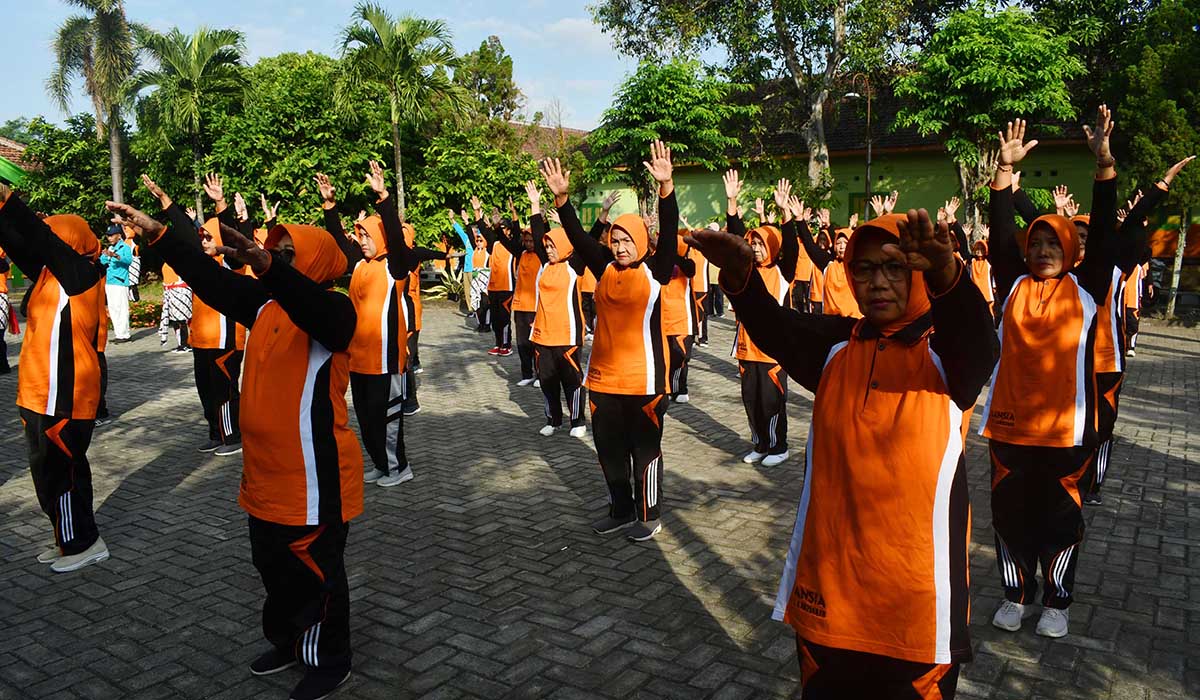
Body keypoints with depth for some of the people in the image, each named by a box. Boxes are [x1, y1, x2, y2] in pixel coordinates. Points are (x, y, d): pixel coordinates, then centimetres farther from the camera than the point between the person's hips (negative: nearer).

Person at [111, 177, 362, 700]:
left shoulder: (334, 310, -18)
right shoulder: (263, 302, 7)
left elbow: (309, 308, -40)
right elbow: (210, 278, 7)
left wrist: (265, 264, -55)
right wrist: (157, 233, 0)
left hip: (314, 476, -8)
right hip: (266, 474, 8)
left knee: (316, 573, 7)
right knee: (273, 566, 23)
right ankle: (287, 642, 44)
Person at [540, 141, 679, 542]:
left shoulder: (655, 270, -6)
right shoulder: (605, 268, 6)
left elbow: (669, 232, -18)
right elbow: (578, 237, 0)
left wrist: (666, 187, -31)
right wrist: (561, 198, -13)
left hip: (643, 378, -5)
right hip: (603, 378, 5)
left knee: (645, 448, 6)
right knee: (608, 448, 15)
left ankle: (648, 516, 22)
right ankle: (621, 511, 31)